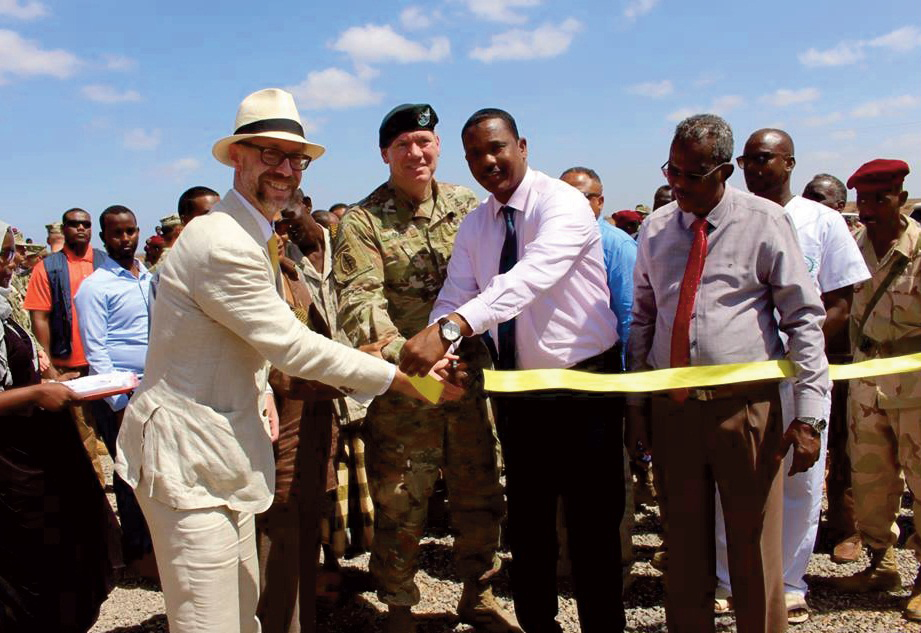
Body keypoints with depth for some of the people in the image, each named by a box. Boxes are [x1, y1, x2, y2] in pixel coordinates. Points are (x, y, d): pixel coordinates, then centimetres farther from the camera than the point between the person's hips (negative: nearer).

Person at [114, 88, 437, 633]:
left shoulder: (251, 236, 15)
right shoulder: (224, 244, -21)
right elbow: (291, 343, -21)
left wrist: (258, 391, 11)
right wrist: (397, 377, -15)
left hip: (219, 446, 10)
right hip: (187, 455, -10)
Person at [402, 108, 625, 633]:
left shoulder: (562, 204, -16)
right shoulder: (474, 226, 6)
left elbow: (532, 275, -34)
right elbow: (454, 298, -2)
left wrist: (450, 329, -46)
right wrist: (438, 352, -25)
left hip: (584, 384, -6)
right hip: (518, 390, 7)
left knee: (593, 526, 3)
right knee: (528, 525, 19)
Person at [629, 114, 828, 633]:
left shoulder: (765, 221, -4)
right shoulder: (656, 228, 8)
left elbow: (805, 318, -4)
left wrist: (809, 414, -11)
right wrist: (637, 398, 11)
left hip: (746, 406, -3)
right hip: (672, 408, 4)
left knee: (756, 548, 5)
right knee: (684, 545, 15)